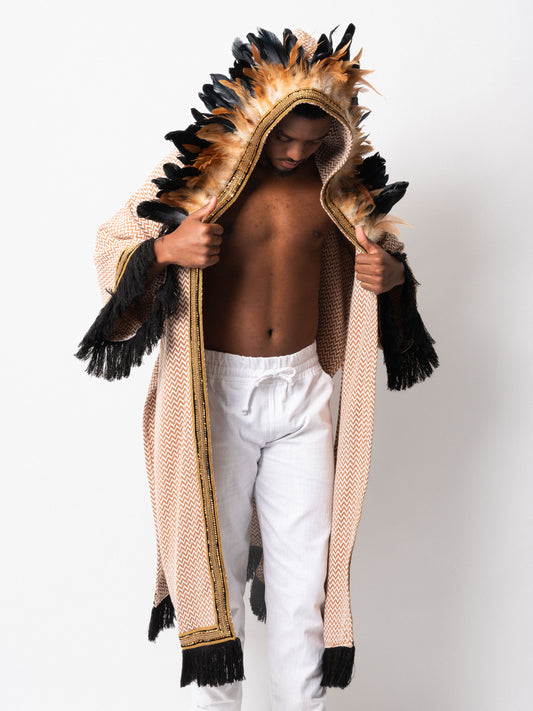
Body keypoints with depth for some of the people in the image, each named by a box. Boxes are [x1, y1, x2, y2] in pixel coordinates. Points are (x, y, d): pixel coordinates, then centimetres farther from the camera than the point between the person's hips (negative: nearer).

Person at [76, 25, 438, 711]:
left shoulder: (338, 181, 3)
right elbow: (113, 248, -1)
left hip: (303, 390, 3)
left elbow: (381, 246, 18)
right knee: (216, 568, 8)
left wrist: (391, 274, -6)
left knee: (305, 573, 6)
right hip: (215, 392, -2)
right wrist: (164, 251, -23)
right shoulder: (197, 170, -6)